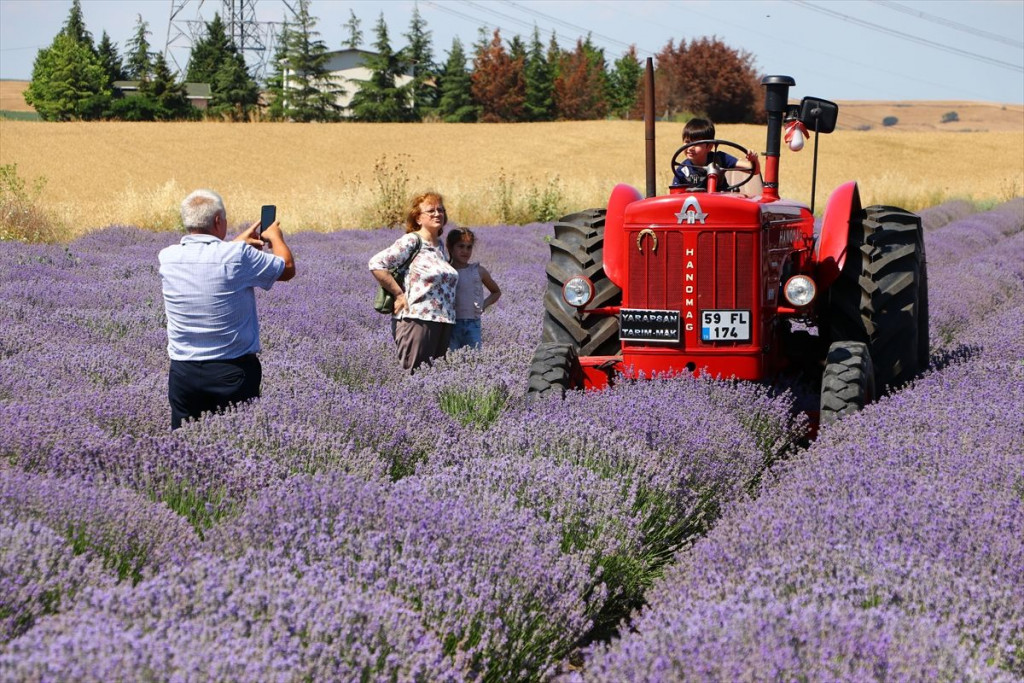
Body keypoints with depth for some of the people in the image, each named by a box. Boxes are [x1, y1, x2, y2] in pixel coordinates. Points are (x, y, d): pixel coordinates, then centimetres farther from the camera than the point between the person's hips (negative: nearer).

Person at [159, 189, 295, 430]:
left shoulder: (168, 258, -2)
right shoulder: (238, 256, -15)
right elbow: (288, 268, 1)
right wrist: (276, 237, 21)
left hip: (183, 372, 3)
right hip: (234, 371, -3)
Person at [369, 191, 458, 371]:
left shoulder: (440, 245, 17)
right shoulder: (410, 241, -5)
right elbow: (376, 264, -12)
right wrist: (399, 294, -11)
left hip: (443, 323, 8)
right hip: (417, 320, -7)